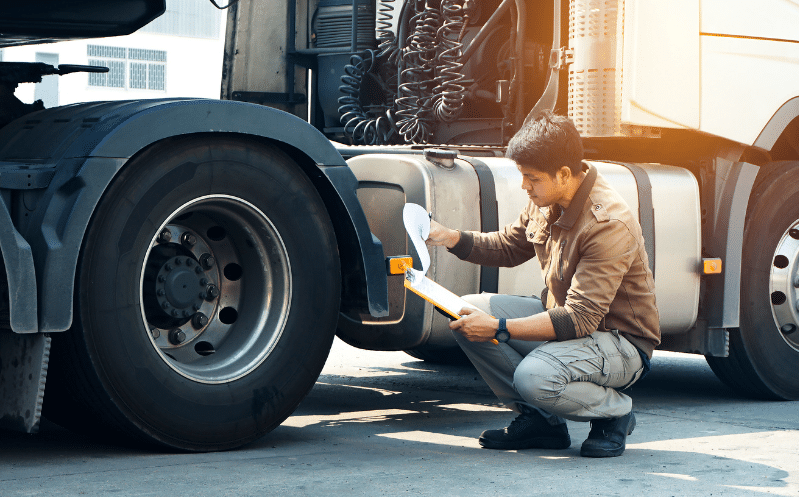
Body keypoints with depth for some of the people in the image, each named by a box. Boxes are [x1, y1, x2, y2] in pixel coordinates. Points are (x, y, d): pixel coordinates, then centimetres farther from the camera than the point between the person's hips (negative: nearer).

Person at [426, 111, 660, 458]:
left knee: (535, 377, -35)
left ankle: (615, 411, -3)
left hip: (619, 342, -9)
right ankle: (540, 419, 3)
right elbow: (508, 247, 16)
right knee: (470, 311, -6)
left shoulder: (608, 224, -29)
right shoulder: (546, 202, -3)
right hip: (561, 318, 9)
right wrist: (452, 238, -3)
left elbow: (579, 319, -32)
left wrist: (499, 328, -33)